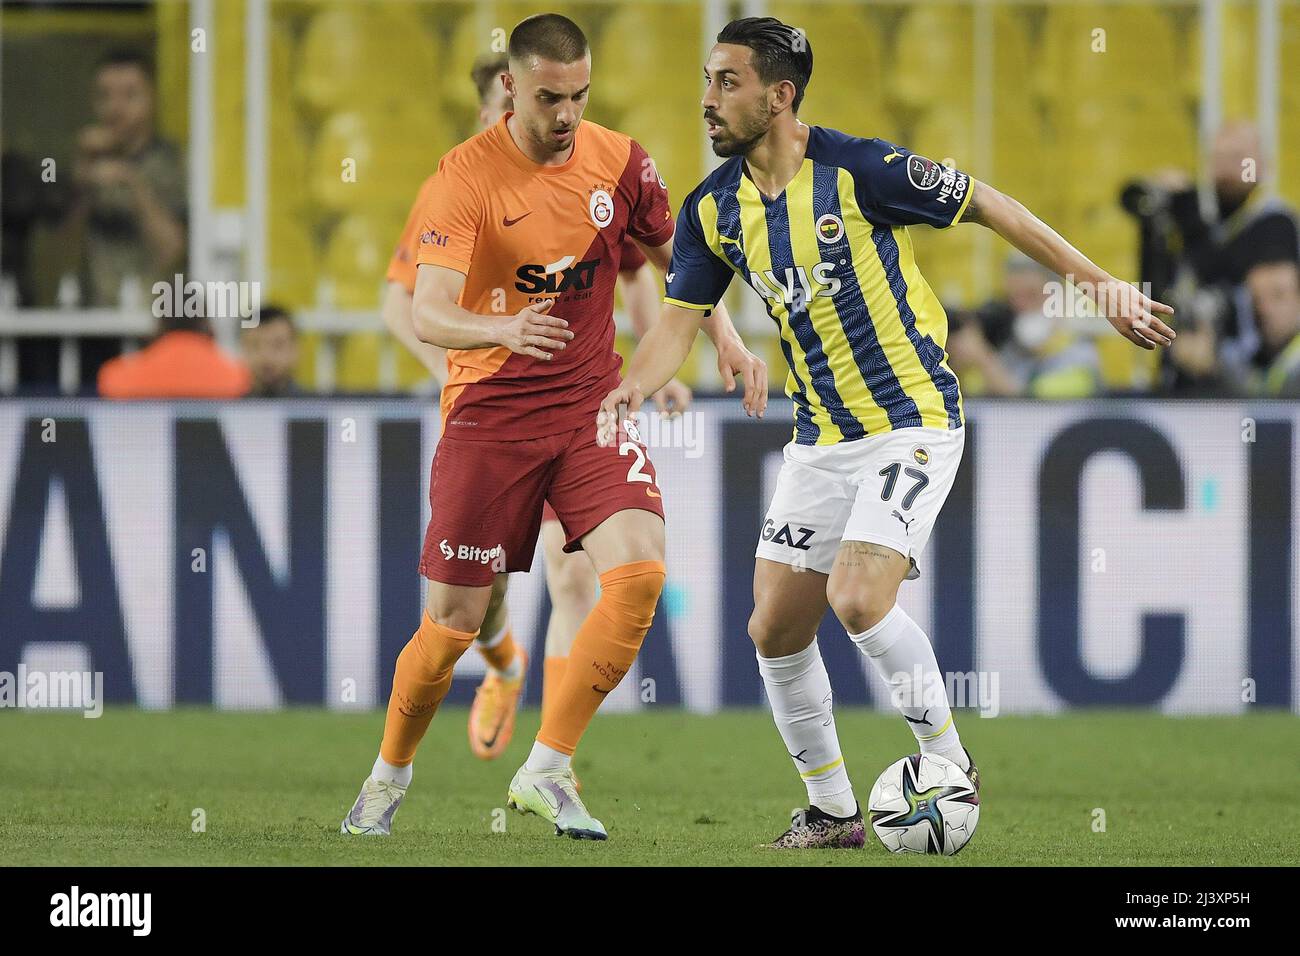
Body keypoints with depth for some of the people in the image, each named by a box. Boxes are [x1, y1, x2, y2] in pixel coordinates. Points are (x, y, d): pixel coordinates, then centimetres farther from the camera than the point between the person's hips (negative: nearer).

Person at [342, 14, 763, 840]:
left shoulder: (619, 162, -1)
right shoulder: (466, 176, -14)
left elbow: (674, 254, 18)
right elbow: (427, 314, -23)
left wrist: (726, 336, 4)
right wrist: (501, 329, -43)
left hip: (591, 404, 3)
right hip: (489, 414, -3)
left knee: (641, 571, -18)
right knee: (455, 620, 0)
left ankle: (547, 771, -8)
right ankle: (390, 774, 26)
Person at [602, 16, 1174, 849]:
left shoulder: (859, 170, -16)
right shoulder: (713, 209, 1)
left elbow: (993, 209, -8)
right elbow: (679, 322, 1)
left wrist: (1102, 288, -6)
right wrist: (626, 392, -20)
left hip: (913, 425, -7)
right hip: (821, 439, 7)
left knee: (858, 597, -23)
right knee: (776, 629, 1)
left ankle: (950, 763, -2)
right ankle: (833, 811, 16)